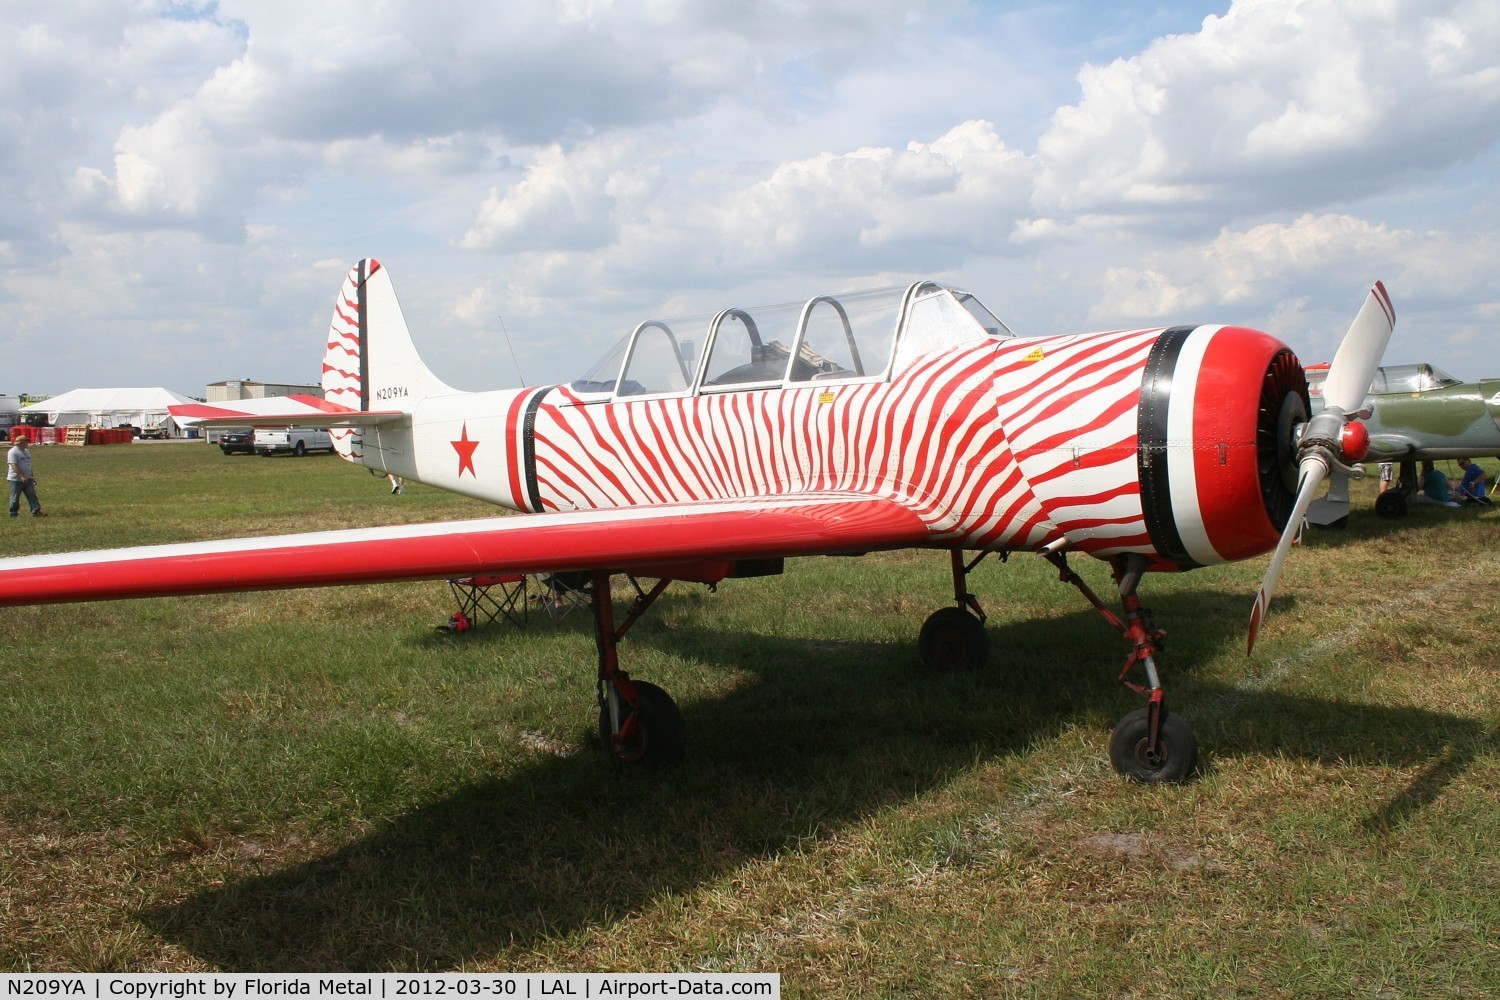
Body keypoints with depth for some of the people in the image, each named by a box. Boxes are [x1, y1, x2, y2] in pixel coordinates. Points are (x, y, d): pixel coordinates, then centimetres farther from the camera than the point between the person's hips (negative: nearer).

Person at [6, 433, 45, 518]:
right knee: (15, 498, 3)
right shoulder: (13, 452, -15)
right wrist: (22, 476, -29)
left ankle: (36, 511, -2)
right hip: (15, 479, -8)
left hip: (27, 479, 8)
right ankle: (13, 514, 13)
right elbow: (14, 466, -23)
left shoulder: (26, 451, 13)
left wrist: (32, 477, 20)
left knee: (32, 495, 1)